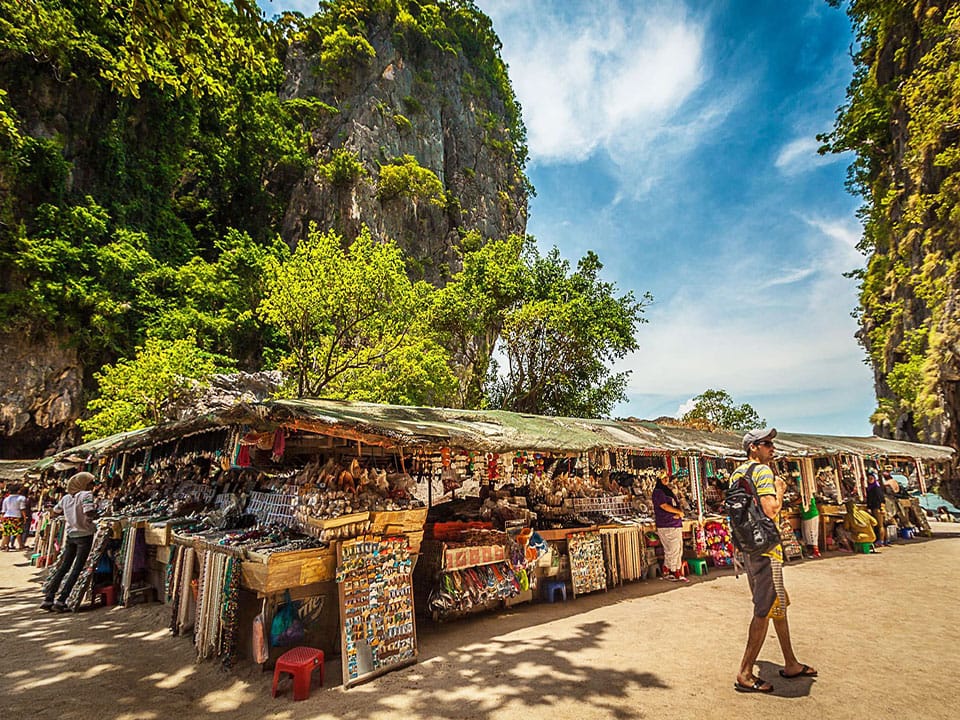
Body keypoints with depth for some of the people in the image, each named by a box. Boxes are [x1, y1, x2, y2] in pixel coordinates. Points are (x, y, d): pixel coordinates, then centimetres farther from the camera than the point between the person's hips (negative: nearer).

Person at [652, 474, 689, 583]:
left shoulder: (669, 491, 20)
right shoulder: (658, 492, -7)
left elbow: (676, 505, 16)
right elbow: (664, 506, -15)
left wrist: (678, 514, -5)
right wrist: (679, 512, -5)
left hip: (676, 525, 9)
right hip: (666, 526, -9)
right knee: (673, 550, -5)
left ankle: (666, 573, 17)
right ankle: (677, 575, 2)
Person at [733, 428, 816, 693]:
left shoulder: (736, 474, 13)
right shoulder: (763, 470, -14)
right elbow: (770, 511, -22)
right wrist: (780, 490, -8)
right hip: (764, 547, -9)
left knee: (778, 605, 21)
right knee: (765, 611, -1)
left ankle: (791, 664, 33)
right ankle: (745, 674, 5)